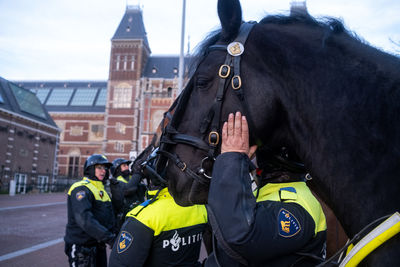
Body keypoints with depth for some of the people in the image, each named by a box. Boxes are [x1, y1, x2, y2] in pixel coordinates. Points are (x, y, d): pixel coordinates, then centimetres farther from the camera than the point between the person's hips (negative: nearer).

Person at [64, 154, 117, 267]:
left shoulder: (102, 190, 15)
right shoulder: (81, 188, -16)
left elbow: (110, 217, 17)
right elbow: (84, 219, -29)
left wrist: (115, 234, 0)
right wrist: (108, 237, -34)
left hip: (98, 244, 9)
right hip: (82, 247, -9)